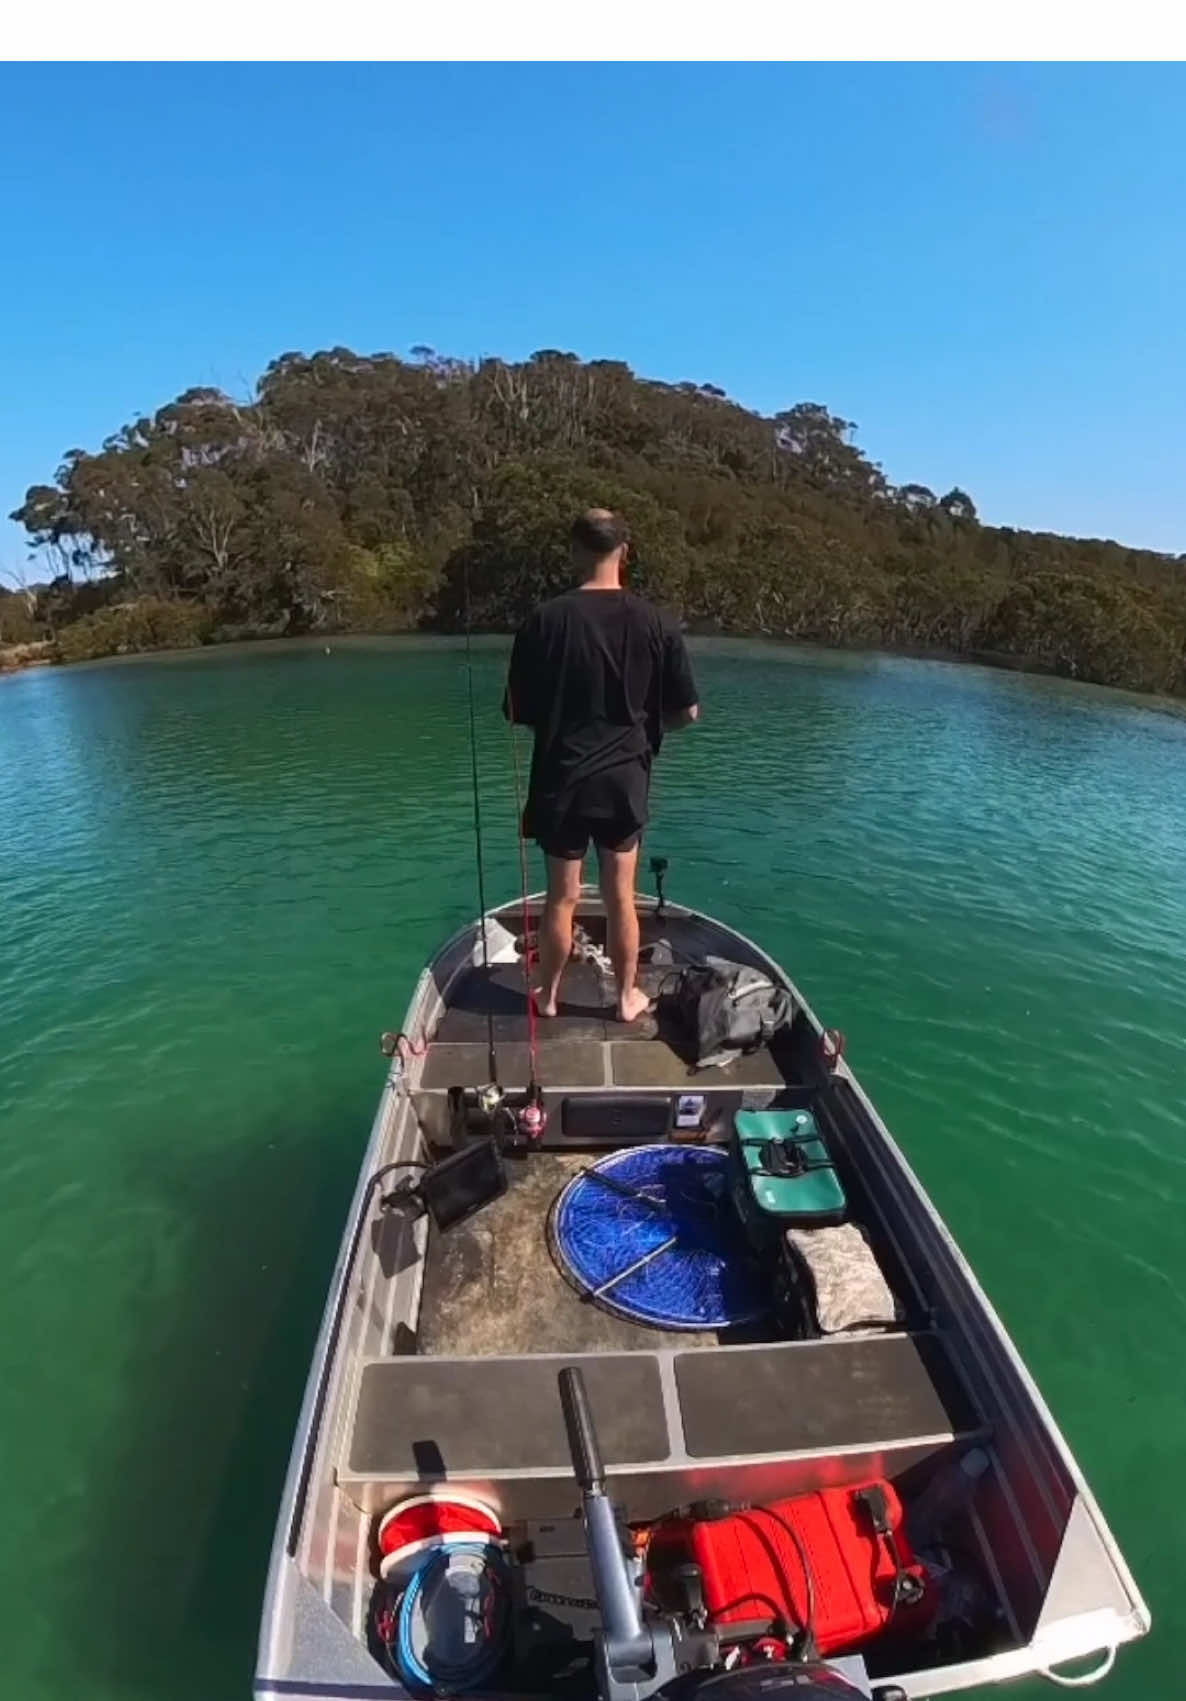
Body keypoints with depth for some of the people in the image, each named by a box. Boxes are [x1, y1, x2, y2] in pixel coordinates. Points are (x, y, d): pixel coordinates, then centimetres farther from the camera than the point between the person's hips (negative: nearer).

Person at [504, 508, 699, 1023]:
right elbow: (688, 711, -1)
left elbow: (518, 711, -4)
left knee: (561, 897, 12)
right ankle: (628, 996, 27)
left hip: (562, 779, -1)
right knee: (621, 896, 13)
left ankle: (548, 995, 28)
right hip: (625, 779, 1)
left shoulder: (546, 620, -10)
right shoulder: (655, 623, -6)